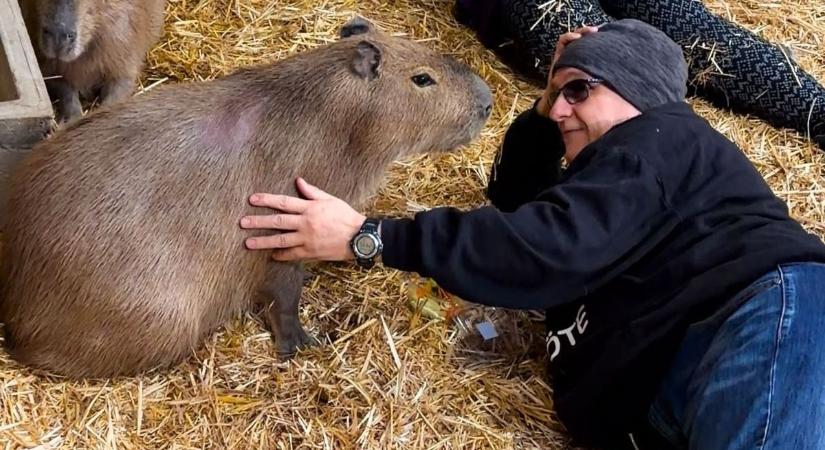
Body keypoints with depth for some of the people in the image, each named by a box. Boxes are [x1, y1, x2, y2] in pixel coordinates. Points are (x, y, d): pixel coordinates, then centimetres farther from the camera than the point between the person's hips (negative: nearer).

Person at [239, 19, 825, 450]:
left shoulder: (663, 135, 4)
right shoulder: (623, 173, 35)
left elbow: (548, 246, -12)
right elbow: (513, 195, 42)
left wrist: (367, 237, -9)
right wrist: (542, 112, 25)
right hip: (666, 383, 9)